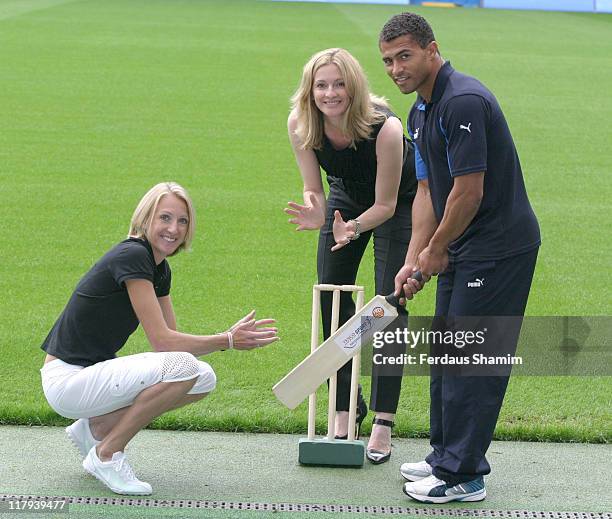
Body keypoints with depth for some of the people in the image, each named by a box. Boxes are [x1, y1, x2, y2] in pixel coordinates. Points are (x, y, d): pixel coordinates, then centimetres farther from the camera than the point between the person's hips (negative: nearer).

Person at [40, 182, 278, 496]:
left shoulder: (160, 269, 10)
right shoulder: (132, 255, -19)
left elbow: (171, 338, 5)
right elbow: (162, 341, -22)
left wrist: (232, 336, -9)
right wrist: (227, 341, -19)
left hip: (96, 370, 9)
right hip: (66, 379, -9)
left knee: (205, 379, 3)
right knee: (182, 366, -26)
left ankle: (95, 427, 10)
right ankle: (106, 455, -12)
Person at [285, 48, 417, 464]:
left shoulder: (385, 128, -37)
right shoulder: (300, 124, -26)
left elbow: (385, 204, -27)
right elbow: (313, 189, -15)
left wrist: (354, 228, -45)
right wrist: (316, 216, -37)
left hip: (399, 201, -4)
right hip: (346, 197, 4)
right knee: (330, 301, 0)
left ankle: (383, 423, -4)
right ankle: (345, 410, 14)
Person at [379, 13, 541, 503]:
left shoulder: (464, 102, -21)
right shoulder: (420, 112, 11)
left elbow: (469, 191, -22)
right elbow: (428, 190, 14)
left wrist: (436, 250, -9)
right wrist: (413, 260, 5)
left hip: (500, 247, -10)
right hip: (462, 250, 10)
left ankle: (462, 475, 2)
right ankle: (448, 456, 26)